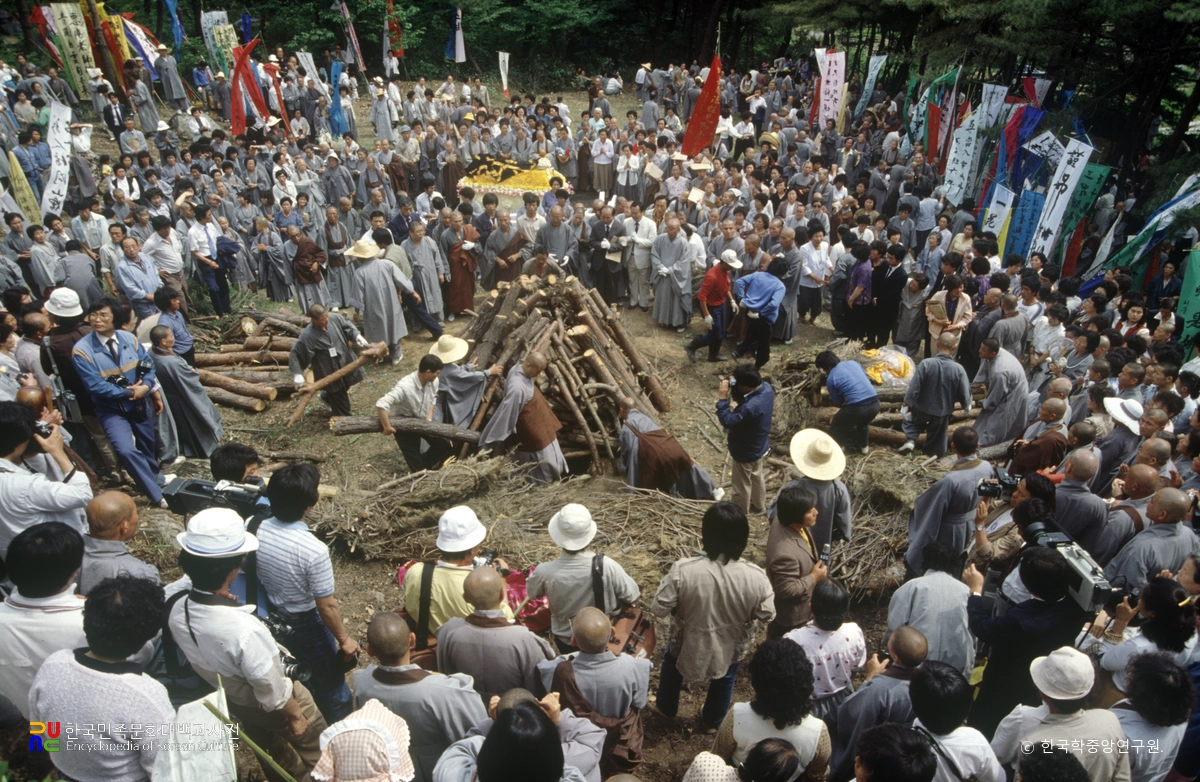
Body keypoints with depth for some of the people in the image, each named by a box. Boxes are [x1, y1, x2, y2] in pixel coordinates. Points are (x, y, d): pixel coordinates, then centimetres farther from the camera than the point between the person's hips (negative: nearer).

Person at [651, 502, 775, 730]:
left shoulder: (683, 570, -35)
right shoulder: (756, 577, -29)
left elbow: (659, 609, -23)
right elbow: (766, 615, -12)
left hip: (688, 643, -1)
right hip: (730, 647, 1)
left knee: (671, 666, 34)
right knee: (724, 681, 34)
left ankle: (666, 709, 58)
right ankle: (712, 722, 58)